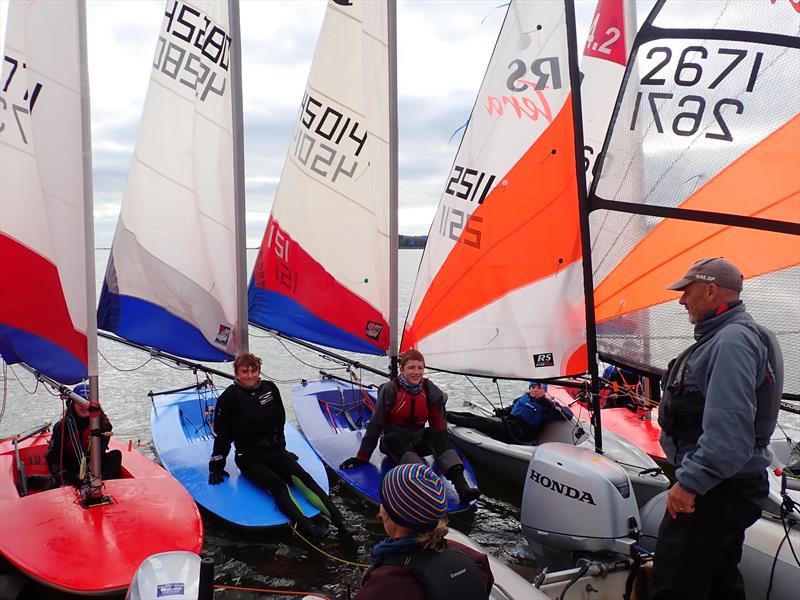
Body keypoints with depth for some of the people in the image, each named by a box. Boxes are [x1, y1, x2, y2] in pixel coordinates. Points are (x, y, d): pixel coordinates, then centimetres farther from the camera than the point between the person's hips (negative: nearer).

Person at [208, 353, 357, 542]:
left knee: (304, 477, -20)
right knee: (277, 485, -30)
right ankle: (308, 528, -49)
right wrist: (216, 466, -2)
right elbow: (222, 434, -4)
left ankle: (340, 522, -32)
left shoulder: (270, 388, 6)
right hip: (249, 457, -4)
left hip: (275, 450, 4)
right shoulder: (230, 397, -7)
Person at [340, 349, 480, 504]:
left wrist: (445, 447, -4)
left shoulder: (429, 389, -1)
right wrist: (362, 457, -8)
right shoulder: (390, 390, -10)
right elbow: (376, 424, -8)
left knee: (436, 433, -28)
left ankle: (462, 487, -46)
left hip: (419, 439, 3)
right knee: (400, 439, -36)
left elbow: (438, 422, 5)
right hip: (394, 440, -2)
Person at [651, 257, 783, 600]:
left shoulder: (733, 340, -19)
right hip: (726, 485, 11)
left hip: (715, 490, -11)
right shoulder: (725, 336, 15)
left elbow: (728, 425, -29)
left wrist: (689, 481, -26)